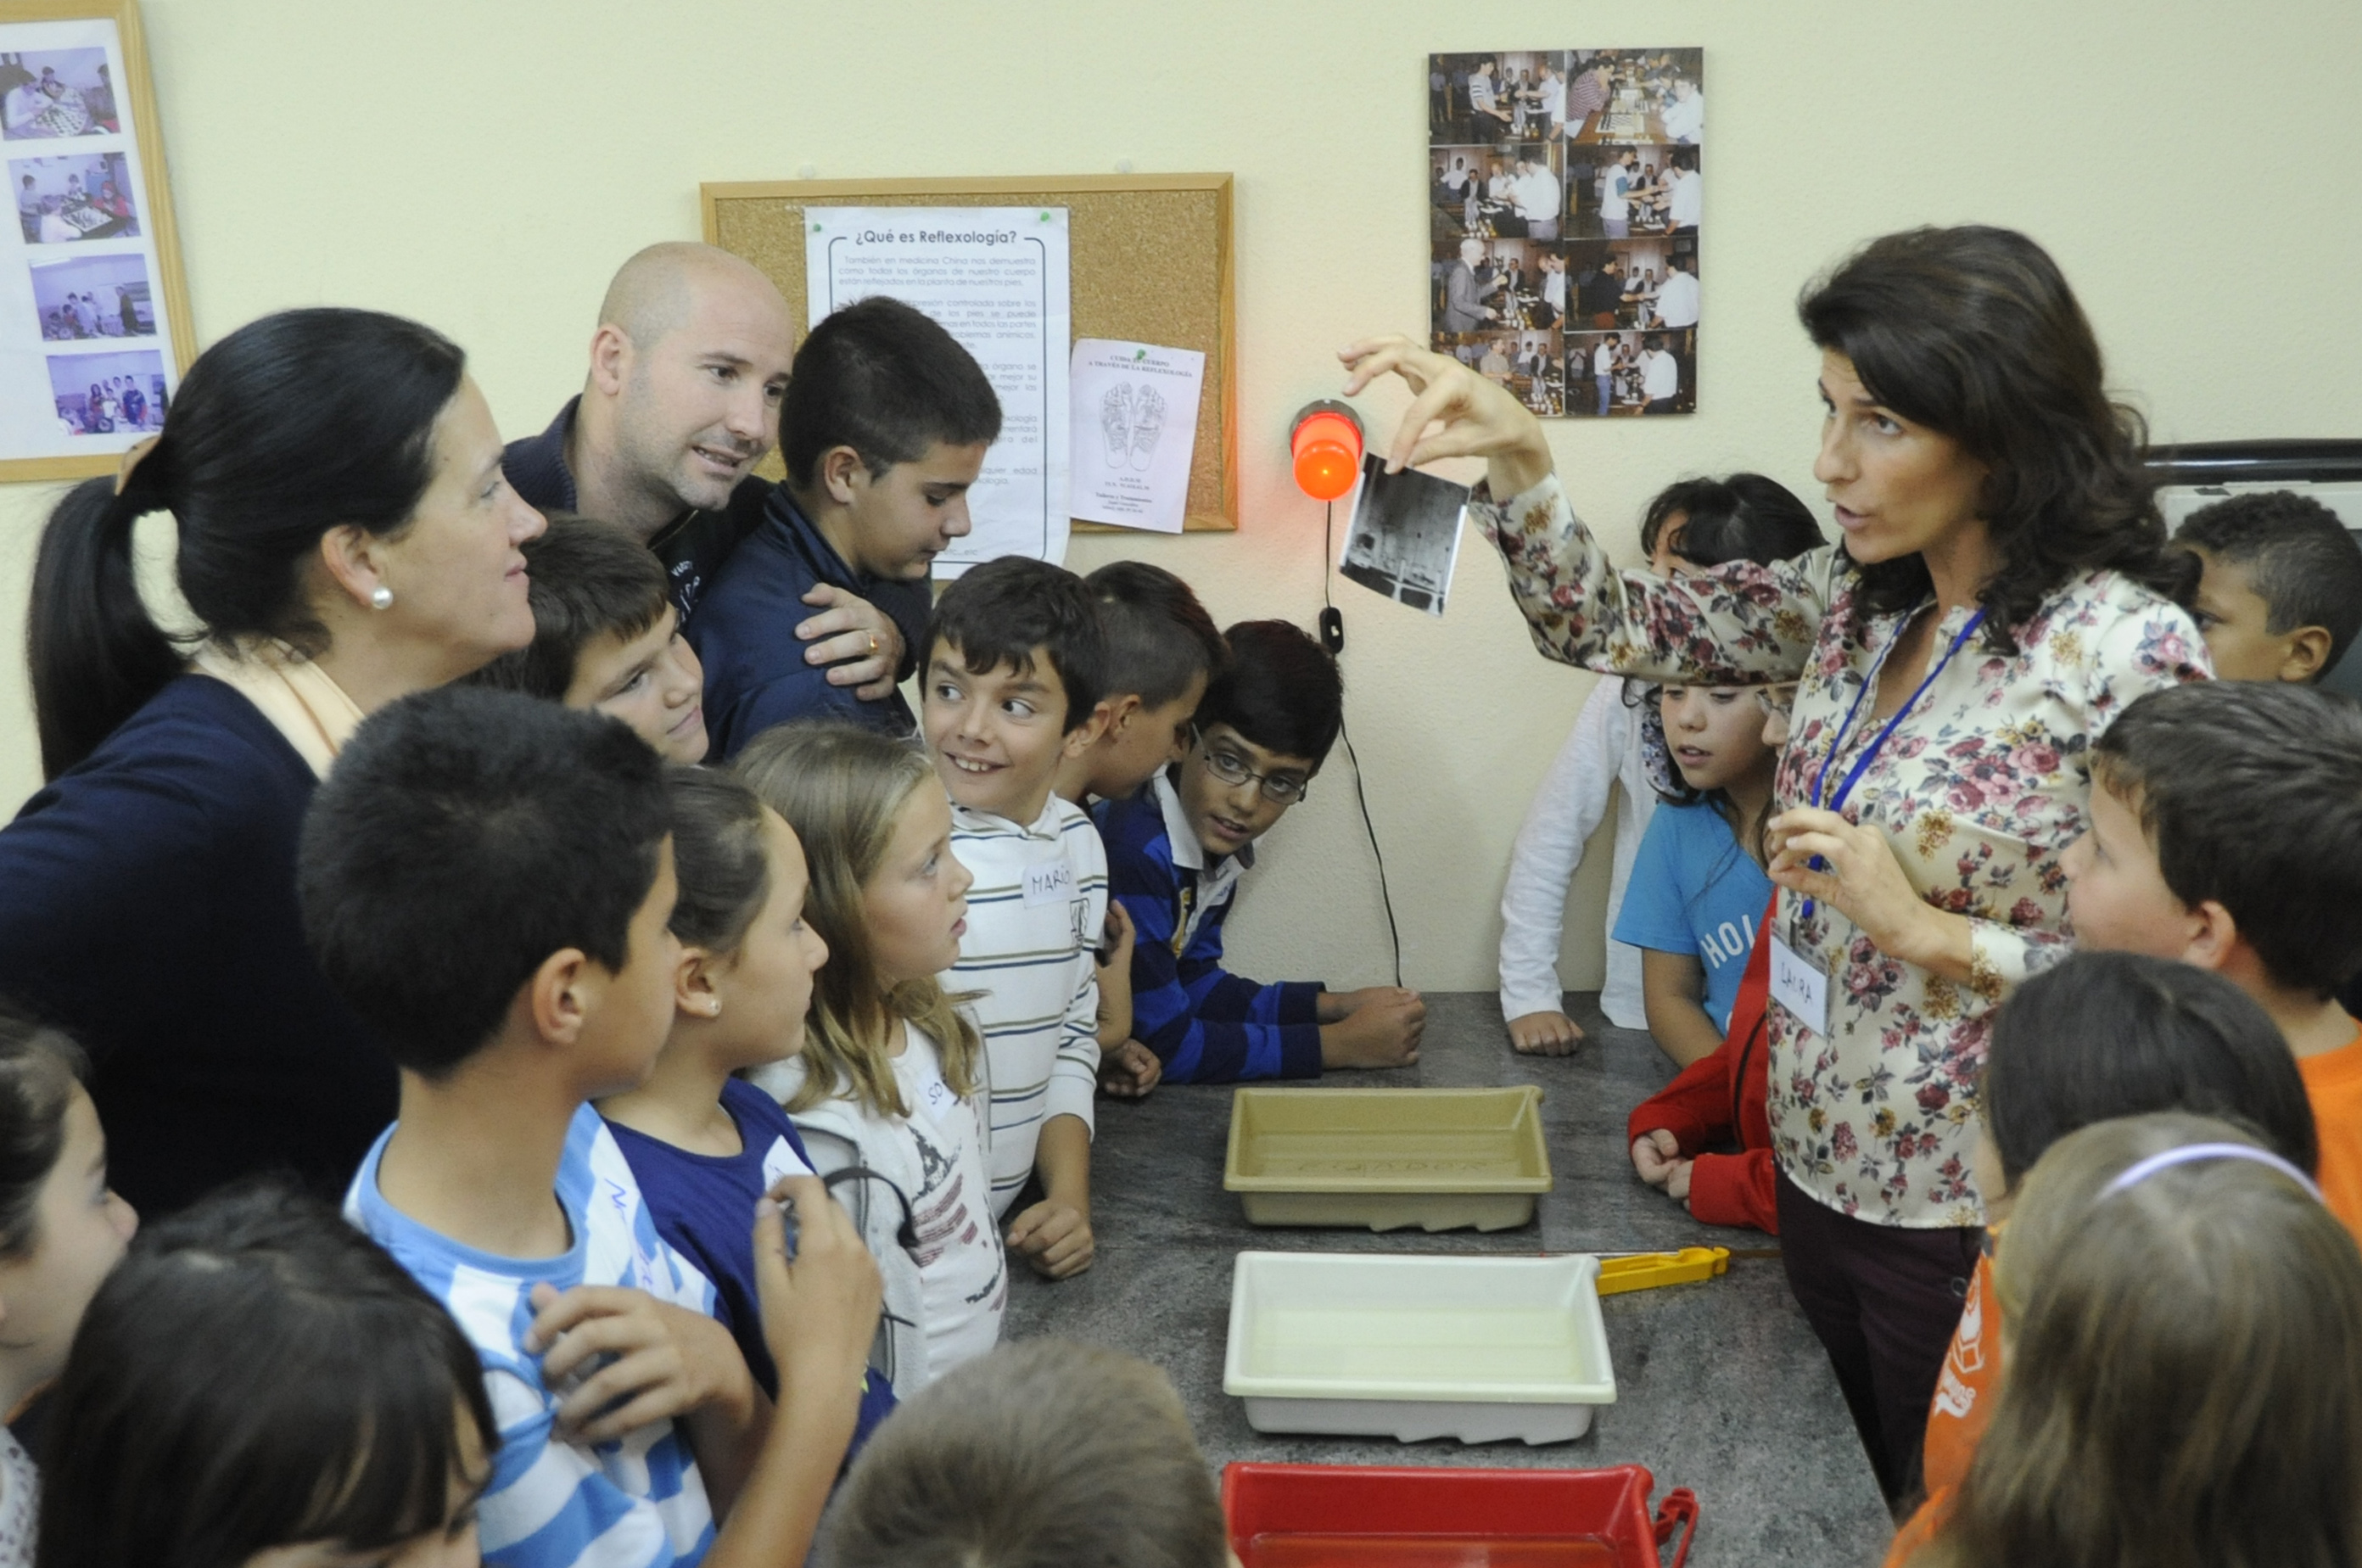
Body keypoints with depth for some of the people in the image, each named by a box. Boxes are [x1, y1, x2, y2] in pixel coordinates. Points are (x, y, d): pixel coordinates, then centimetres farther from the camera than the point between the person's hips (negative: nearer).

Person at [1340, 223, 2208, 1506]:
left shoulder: (2127, 651, -21)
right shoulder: (1857, 599, 0)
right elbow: (1615, 628, 2)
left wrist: (1934, 932, -25)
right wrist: (1517, 458, -11)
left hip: (1977, 1225, -6)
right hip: (1822, 1176, 7)